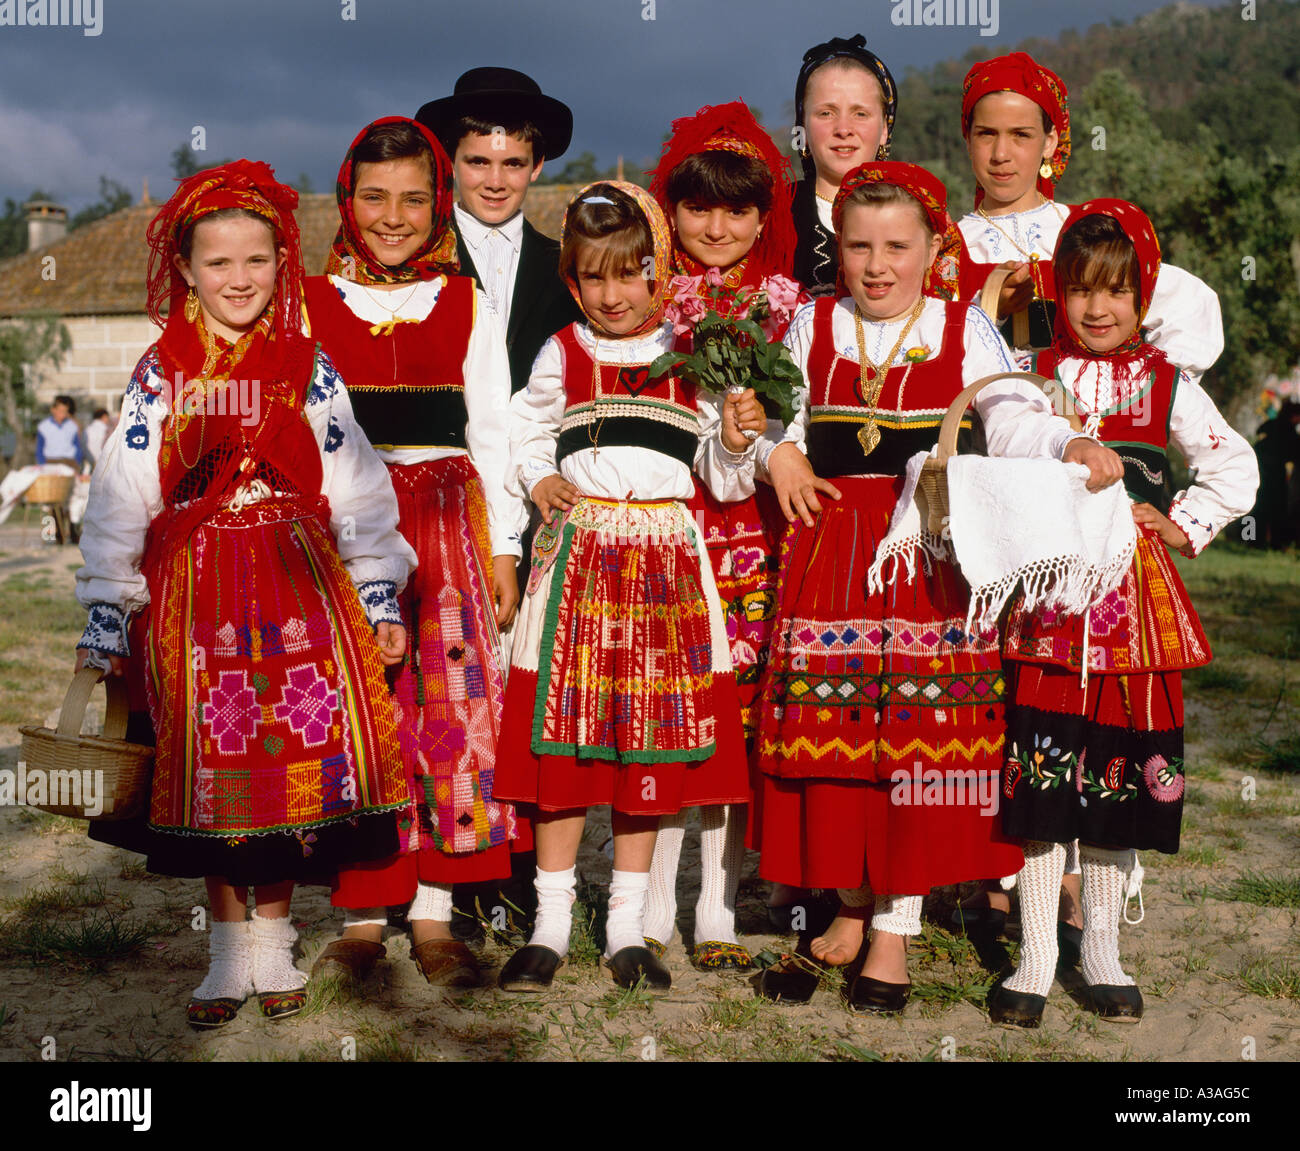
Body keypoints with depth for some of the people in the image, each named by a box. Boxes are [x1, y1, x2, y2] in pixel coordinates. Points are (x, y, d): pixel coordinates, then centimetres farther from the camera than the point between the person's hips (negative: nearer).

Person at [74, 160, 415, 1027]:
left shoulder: (308, 369, 7)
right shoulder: (159, 376, 5)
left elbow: (354, 487, 7)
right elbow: (120, 499, 4)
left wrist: (380, 599, 5)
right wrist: (106, 617, 1)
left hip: (298, 582, 0)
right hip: (194, 587, 0)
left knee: (294, 761, -1)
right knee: (211, 766, 3)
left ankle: (274, 944, 16)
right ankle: (227, 951, 17)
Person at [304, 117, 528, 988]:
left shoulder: (469, 306, 10)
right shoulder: (311, 304, 8)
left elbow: (492, 434, 9)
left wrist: (503, 548, 4)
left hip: (448, 520, 1)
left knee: (452, 704, -4)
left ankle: (434, 914, 4)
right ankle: (364, 915, 7)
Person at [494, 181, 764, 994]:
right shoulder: (562, 355, 6)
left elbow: (722, 476, 7)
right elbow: (530, 433, 15)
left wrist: (736, 440, -13)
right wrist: (542, 479, -5)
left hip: (665, 558, 0)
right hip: (579, 555, 0)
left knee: (651, 746, 5)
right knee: (565, 738, 1)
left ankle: (628, 928, 17)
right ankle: (552, 926, 14)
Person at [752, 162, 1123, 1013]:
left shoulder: (966, 331, 3)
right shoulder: (813, 327, 10)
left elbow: (1016, 419, -4)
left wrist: (1075, 447, -22)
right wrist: (779, 454, 0)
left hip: (928, 553, -2)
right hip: (829, 547, 2)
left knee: (918, 734, -3)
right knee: (831, 727, 2)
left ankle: (896, 928, 9)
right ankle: (851, 906, 21)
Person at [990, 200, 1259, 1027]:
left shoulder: (1167, 384, 6)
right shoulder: (1035, 376, 5)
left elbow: (1235, 469, 12)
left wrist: (1184, 529, 3)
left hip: (1136, 596, 1)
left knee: (1121, 768, 6)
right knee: (1042, 773, -2)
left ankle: (1102, 950, 21)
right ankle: (1037, 955, 9)